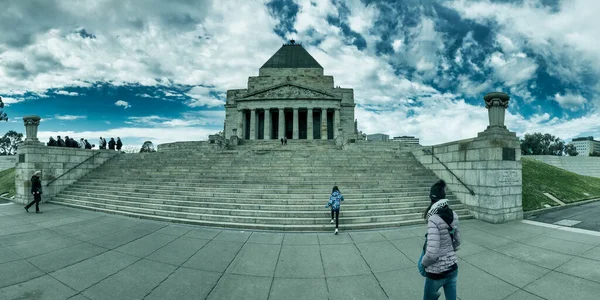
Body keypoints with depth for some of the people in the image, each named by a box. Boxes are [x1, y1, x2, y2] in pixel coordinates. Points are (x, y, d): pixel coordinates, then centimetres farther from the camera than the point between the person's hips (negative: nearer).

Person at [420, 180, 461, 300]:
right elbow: (457, 242, 11)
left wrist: (423, 263, -8)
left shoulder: (434, 220, -26)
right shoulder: (453, 216, -3)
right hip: (452, 269, 6)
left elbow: (432, 253, -27)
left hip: (437, 272, -6)